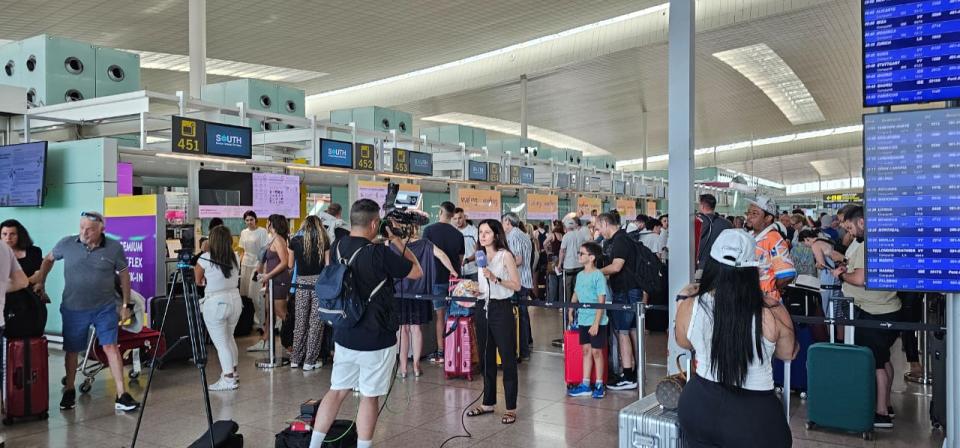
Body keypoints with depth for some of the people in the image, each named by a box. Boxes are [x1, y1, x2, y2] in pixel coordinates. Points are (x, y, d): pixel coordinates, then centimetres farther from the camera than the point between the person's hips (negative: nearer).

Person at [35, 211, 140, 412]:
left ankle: (121, 395, -5)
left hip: (105, 308, -2)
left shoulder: (114, 248, -8)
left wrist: (125, 305, 2)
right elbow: (48, 259, 15)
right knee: (71, 350, 13)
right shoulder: (67, 244, -5)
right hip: (73, 308, 2)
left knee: (111, 347, -7)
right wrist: (40, 283, 8)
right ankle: (69, 391, 33)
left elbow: (124, 275, 2)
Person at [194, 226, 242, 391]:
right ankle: (232, 371, 34)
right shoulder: (235, 257, 1)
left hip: (215, 303, -5)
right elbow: (234, 276, 10)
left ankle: (228, 379, 4)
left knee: (221, 342, 2)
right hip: (235, 299, 5)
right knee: (229, 337, 23)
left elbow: (198, 281, -1)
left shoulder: (205, 258, -10)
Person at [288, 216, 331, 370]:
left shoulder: (295, 240, 4)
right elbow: (327, 265, -2)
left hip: (301, 283, 2)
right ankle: (310, 361, 6)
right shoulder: (323, 242, -1)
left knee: (300, 322, 12)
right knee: (316, 322, 4)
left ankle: (296, 359, 19)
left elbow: (290, 265, 8)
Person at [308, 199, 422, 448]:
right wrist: (396, 241, -2)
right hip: (376, 340, -6)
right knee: (369, 397, 6)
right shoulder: (378, 253, -21)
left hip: (343, 336, 6)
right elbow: (417, 272, -8)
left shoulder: (337, 247, -1)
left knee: (337, 391, 16)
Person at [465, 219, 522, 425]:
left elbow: (517, 286, -10)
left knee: (507, 359, -2)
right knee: (485, 358, 13)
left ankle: (511, 408, 5)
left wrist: (495, 278, -20)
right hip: (483, 308, 6)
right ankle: (488, 402, 26)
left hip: (501, 309, -6)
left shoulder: (505, 255, -6)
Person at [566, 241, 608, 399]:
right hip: (583, 320, 7)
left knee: (596, 351, 2)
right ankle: (585, 385, 18)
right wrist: (570, 312, 13)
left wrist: (596, 323, -19)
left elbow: (601, 301, -16)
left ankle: (599, 385, 15)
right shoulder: (580, 275, 8)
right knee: (586, 350, 12)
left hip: (596, 321, -6)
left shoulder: (598, 276, -14)